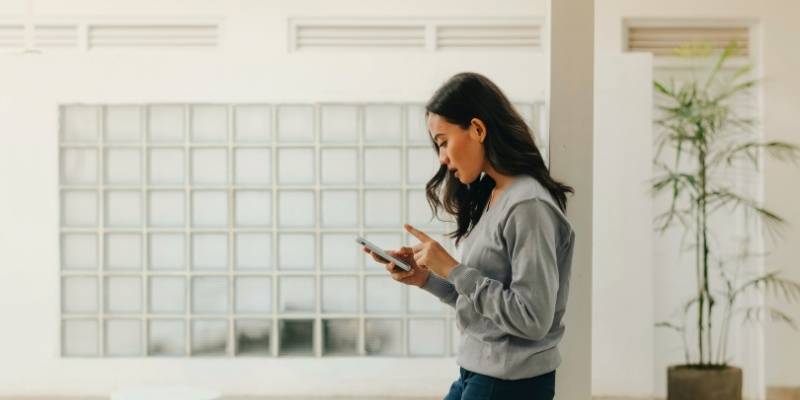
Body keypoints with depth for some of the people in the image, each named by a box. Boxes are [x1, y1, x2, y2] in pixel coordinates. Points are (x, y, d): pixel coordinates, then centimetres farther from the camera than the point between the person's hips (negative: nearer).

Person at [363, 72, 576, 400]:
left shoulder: (528, 206, -18)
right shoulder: (489, 198, 10)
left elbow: (532, 317, -22)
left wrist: (452, 270, -18)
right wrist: (427, 278, -1)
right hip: (477, 373, 9)